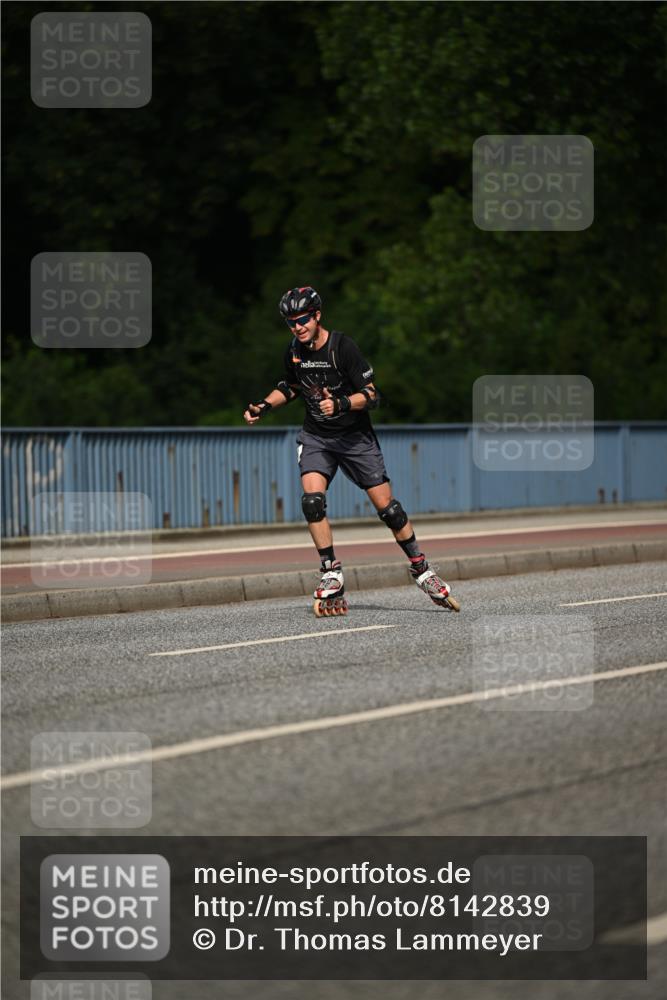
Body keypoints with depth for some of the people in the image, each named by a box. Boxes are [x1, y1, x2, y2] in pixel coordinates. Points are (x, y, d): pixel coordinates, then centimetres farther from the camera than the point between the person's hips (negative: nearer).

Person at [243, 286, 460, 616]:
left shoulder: (343, 347, -19)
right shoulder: (294, 352, -3)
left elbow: (371, 395, -19)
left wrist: (341, 404, -35)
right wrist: (265, 405, 3)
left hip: (355, 436, -3)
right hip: (316, 437, 3)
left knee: (386, 505, -3)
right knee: (312, 499, -19)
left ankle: (421, 569, 13)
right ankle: (332, 574, -10)